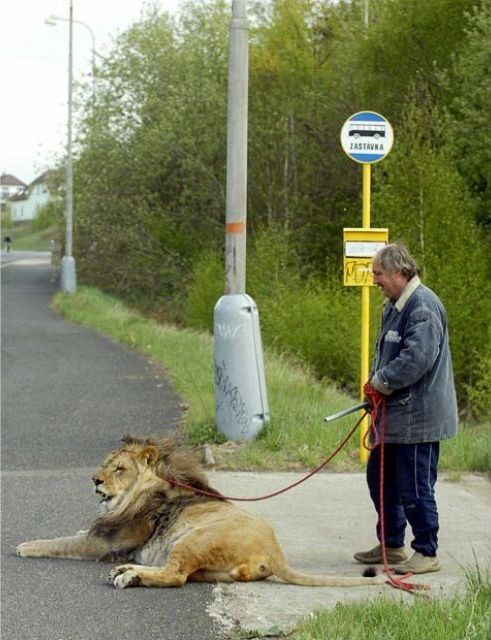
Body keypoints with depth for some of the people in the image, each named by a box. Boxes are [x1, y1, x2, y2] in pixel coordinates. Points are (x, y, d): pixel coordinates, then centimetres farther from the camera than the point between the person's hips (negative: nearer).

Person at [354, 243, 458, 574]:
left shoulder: (423, 307, -20)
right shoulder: (395, 305, 14)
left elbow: (417, 359, -28)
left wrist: (382, 381, -15)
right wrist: (376, 379, 6)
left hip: (418, 418, -11)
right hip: (395, 414, 11)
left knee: (415, 488, -4)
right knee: (380, 478, 18)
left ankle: (427, 553, 8)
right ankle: (391, 545, 30)